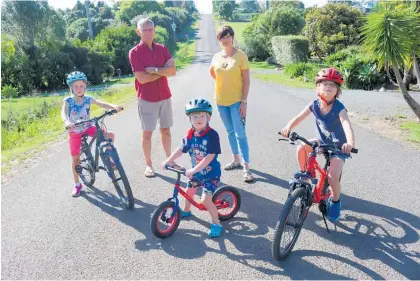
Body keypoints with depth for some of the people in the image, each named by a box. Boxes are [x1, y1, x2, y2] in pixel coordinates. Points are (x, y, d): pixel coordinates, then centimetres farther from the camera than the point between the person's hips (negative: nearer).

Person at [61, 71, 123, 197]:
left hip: (88, 128, 2)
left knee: (111, 135, -18)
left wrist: (114, 106, -38)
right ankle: (77, 185, 23)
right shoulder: (68, 101, -12)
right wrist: (66, 122, -51)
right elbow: (63, 112, -28)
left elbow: (101, 104, -19)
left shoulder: (88, 99, -6)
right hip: (74, 132, -2)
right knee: (75, 159, 7)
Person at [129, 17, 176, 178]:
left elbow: (173, 70, -6)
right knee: (147, 133, 5)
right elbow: (142, 78, -18)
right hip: (147, 99, -4)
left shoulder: (162, 49, 5)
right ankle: (148, 164, 18)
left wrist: (155, 70, -18)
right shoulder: (135, 52, -8)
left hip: (165, 97, 4)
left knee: (166, 130, 14)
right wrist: (163, 71, -11)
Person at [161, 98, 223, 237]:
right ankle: (186, 210, 52)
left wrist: (193, 169, -35)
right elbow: (181, 149, 4)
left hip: (211, 173, -7)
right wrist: (168, 161, -5)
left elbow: (210, 156, -31)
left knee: (206, 200, -14)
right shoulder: (190, 135, -8)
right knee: (188, 191, 22)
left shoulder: (212, 135, -26)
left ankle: (216, 223, 7)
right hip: (196, 171, 7)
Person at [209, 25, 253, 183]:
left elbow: (246, 80, -9)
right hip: (221, 101, 5)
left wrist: (244, 101, -15)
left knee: (240, 134, -7)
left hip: (236, 101, -5)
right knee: (230, 132, 15)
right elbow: (212, 72, 25)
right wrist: (222, 83, 12)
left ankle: (246, 168, -1)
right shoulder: (217, 57, 4)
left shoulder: (240, 56, -8)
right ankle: (236, 160, 30)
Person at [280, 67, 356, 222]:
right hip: (322, 141, 5)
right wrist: (288, 127, -38)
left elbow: (347, 125, -43)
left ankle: (335, 201, 14)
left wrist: (350, 144, -62)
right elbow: (299, 118, -17)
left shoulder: (339, 108, -27)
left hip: (339, 146, -5)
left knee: (333, 177, -19)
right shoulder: (314, 105, -13)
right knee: (301, 148, -20)